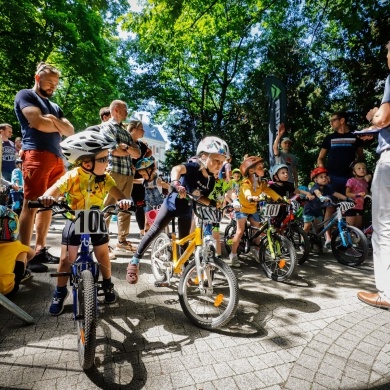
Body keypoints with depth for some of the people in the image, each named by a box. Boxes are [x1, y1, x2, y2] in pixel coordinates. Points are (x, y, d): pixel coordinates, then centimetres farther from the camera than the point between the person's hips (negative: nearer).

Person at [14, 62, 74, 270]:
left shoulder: (54, 106, 28)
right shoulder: (25, 95, 6)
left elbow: (70, 131, 13)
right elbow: (38, 123, -12)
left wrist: (54, 120, -5)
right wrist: (58, 126, 5)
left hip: (56, 157, 8)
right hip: (36, 155, -7)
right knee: (31, 204, -10)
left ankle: (40, 250, 16)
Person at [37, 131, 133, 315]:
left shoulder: (105, 177, -14)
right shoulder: (72, 177, -21)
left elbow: (115, 191, -28)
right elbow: (56, 189, -31)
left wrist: (123, 200, -51)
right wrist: (47, 197, -56)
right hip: (75, 221, -2)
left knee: (103, 255, 10)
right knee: (66, 259, 2)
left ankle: (107, 285, 34)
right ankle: (60, 293, 25)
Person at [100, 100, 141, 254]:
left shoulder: (125, 131, 22)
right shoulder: (107, 126, 1)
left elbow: (138, 154, 11)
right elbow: (114, 150, -13)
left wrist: (126, 147, -7)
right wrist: (130, 152, 3)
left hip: (128, 173, 7)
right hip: (114, 171, -7)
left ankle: (122, 240, 17)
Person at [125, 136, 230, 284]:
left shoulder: (211, 180, -6)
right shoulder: (194, 166, -25)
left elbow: (202, 198, 0)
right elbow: (177, 168, -45)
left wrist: (213, 204, -17)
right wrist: (175, 182, -66)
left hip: (186, 211, 6)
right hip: (172, 204, -5)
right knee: (154, 231, -6)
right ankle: (134, 261, 8)